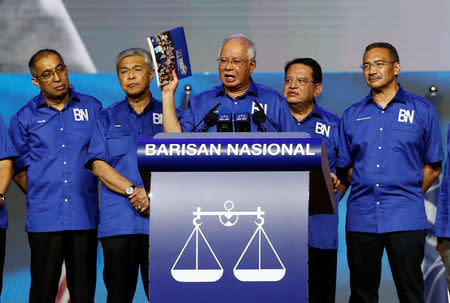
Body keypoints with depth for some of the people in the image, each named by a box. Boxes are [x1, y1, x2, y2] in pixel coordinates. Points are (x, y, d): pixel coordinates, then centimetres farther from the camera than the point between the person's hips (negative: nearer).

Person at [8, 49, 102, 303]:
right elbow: (19, 168, 12)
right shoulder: (24, 118, 7)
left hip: (84, 217, 1)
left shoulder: (92, 108, 9)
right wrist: (38, 196, 3)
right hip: (44, 219, -1)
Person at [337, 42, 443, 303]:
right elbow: (345, 167, 16)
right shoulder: (352, 115, 13)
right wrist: (369, 192, 5)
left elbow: (432, 167, 7)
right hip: (361, 218, 3)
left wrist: (408, 195, 1)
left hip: (405, 220, -3)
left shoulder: (422, 110, 6)